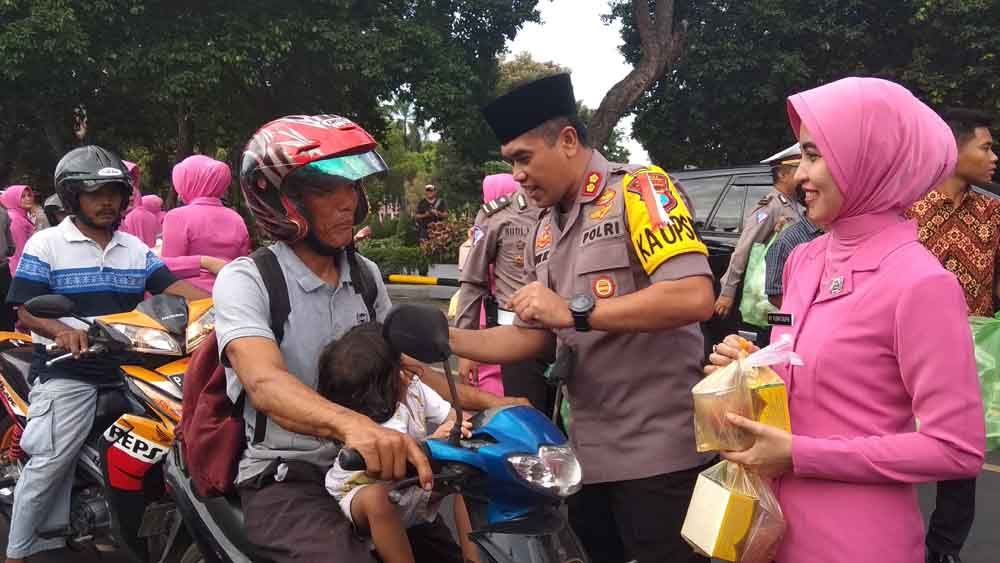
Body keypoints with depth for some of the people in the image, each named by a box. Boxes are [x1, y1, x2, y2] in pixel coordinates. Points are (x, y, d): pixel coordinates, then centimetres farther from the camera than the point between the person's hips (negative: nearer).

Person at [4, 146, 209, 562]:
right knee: (51, 462, -10)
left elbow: (171, 286, 3)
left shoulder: (135, 248, 14)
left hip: (127, 369, 5)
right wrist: (61, 331, -27)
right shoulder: (45, 245, 0)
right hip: (66, 371, -5)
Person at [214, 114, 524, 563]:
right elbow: (265, 383, -31)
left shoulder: (365, 274, 9)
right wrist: (351, 424, -51)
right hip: (285, 478, -6)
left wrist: (485, 402, 2)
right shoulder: (245, 280, -14)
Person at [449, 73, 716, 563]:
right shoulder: (543, 233, 15)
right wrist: (443, 338, 2)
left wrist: (575, 312, -22)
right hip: (587, 452, 8)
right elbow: (531, 337, 15)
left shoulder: (639, 188, -10)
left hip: (658, 451, -8)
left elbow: (695, 297, -24)